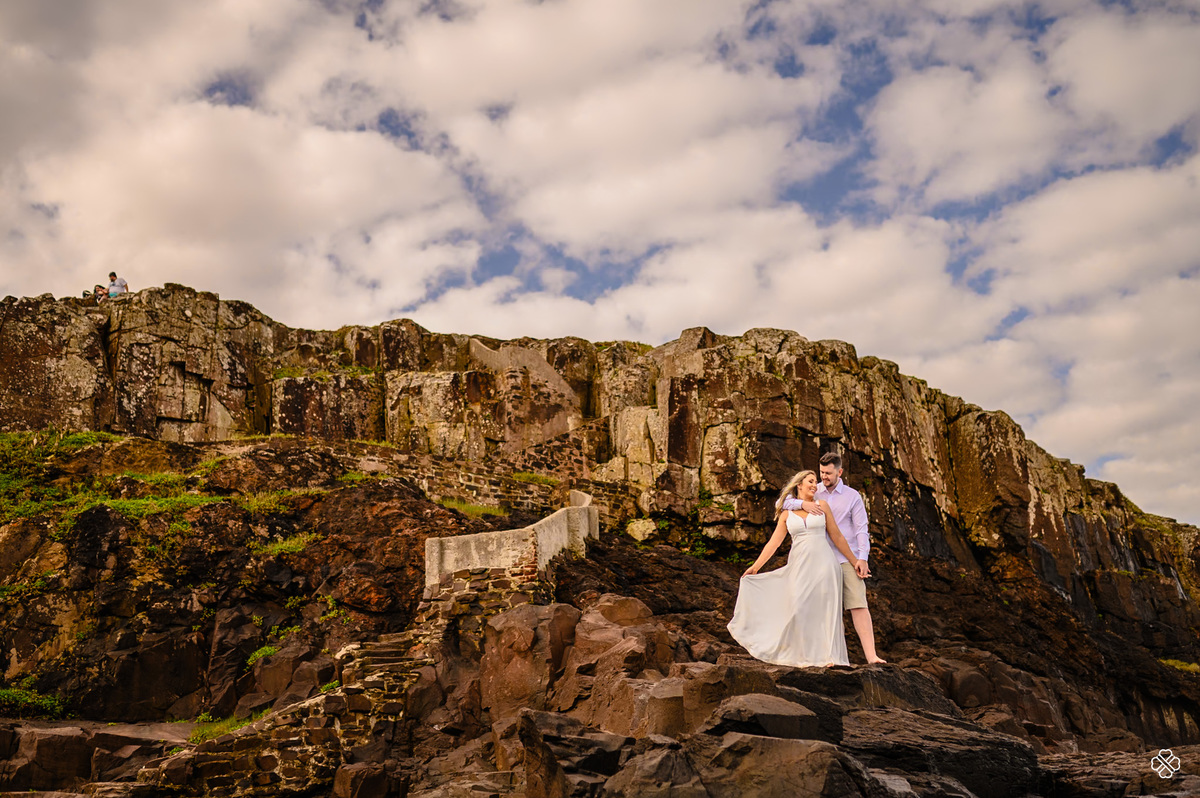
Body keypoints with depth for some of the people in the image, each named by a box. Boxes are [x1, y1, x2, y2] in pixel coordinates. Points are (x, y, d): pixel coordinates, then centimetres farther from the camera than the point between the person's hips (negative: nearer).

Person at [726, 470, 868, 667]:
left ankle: (828, 655, 0)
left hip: (822, 563, -1)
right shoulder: (786, 513, 9)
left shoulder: (822, 506, 7)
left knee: (825, 608, -5)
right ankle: (803, 656, 1)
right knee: (799, 610, -7)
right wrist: (755, 566, 4)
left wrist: (855, 561, 11)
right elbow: (774, 542, 8)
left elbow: (837, 537, 11)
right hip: (799, 565, 1)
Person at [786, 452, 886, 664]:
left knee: (858, 605, -10)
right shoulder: (813, 492, 10)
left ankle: (871, 655, -14)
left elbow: (861, 529, 3)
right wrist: (803, 504, -19)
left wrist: (863, 558, -9)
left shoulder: (852, 496, 6)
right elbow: (784, 502, 1)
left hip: (847, 559, -2)